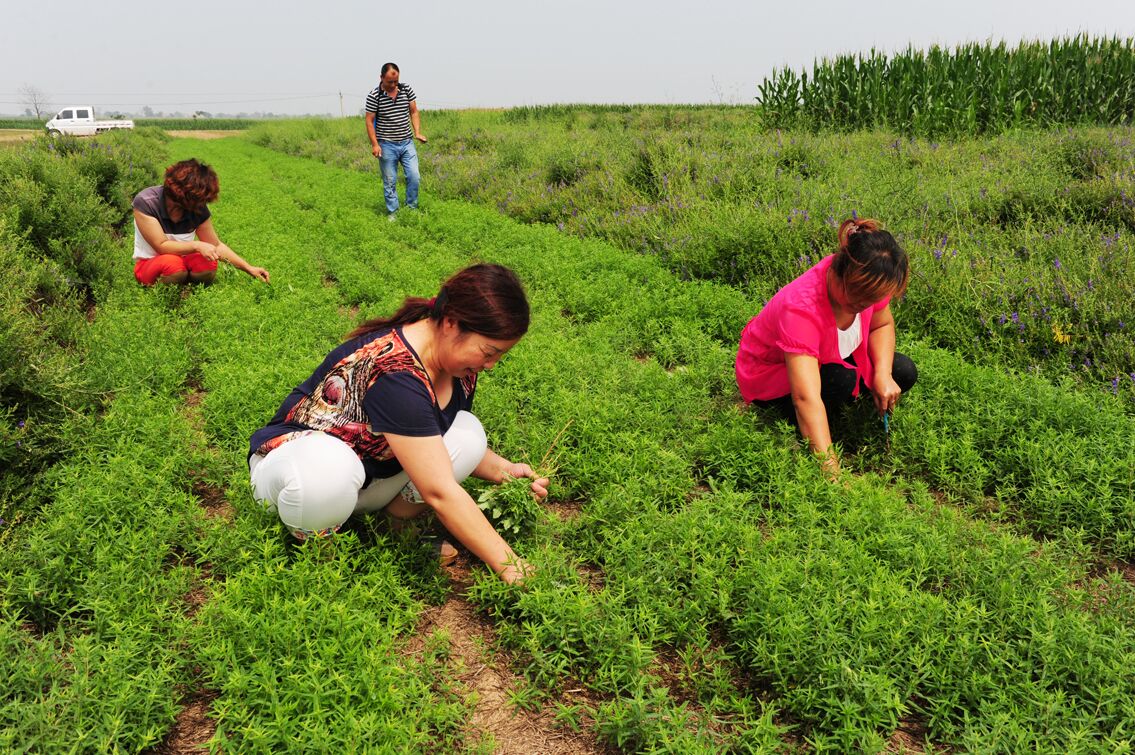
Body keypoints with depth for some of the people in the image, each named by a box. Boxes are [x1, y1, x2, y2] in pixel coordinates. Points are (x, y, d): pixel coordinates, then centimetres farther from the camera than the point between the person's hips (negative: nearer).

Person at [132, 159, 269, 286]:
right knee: (172, 263, -38)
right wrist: (197, 246, -34)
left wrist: (248, 268, -4)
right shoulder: (145, 202, -21)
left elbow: (216, 245, 2)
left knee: (208, 264, -30)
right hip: (149, 265, -4)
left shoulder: (199, 209, -9)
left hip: (182, 261, 4)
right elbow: (161, 246, -25)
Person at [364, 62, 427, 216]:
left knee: (414, 177, -3)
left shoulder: (406, 89, 2)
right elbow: (369, 121, -6)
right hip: (387, 145, -3)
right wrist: (374, 144, -13)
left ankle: (411, 208, 13)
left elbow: (414, 112, 9)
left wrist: (417, 133, -4)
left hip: (407, 142, 3)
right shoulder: (374, 96, -8)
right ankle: (393, 213, 14)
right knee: (390, 182, 3)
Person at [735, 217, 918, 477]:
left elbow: (882, 324, -1)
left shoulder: (866, 281, -23)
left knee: (904, 373, -7)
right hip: (769, 377, -7)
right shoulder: (800, 308, -43)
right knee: (841, 379, -33)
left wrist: (883, 374, -20)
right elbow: (806, 399, -49)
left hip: (829, 357, 7)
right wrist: (833, 473, -54)